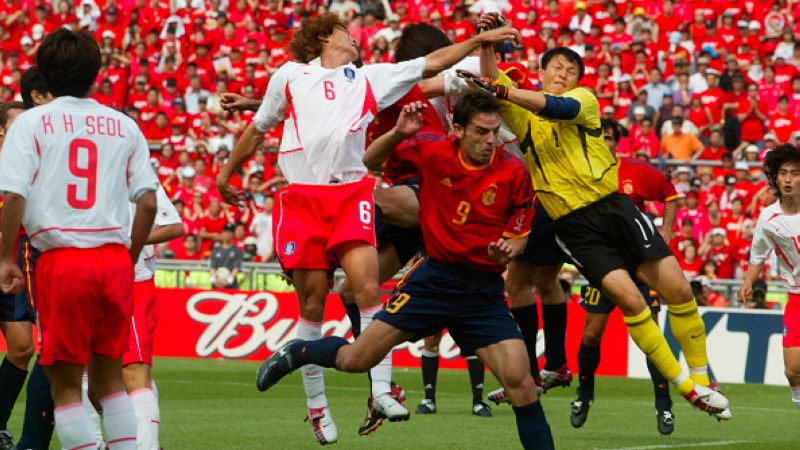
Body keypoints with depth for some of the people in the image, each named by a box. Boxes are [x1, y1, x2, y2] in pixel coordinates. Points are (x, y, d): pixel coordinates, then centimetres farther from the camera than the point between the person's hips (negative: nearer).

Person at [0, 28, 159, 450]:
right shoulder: (125, 126, 11)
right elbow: (149, 202, 5)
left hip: (62, 261, -3)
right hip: (116, 263, 3)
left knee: (65, 382, 4)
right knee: (108, 375, 15)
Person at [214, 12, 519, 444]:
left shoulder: (369, 79, 19)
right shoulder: (289, 77, 14)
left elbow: (432, 63, 21)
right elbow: (258, 128, 25)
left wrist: (478, 40, 15)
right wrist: (226, 173, 31)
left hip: (351, 195, 1)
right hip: (300, 198, -1)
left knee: (368, 290, -17)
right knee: (312, 305, -1)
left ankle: (380, 392, -16)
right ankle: (316, 404, 11)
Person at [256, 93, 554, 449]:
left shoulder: (514, 172, -10)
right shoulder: (433, 151, -8)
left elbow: (518, 236, 1)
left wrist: (506, 251, -22)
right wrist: (397, 134, -15)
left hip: (482, 289, -1)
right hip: (433, 276, 1)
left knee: (519, 380, -16)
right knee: (355, 360, 2)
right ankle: (297, 353, 32)